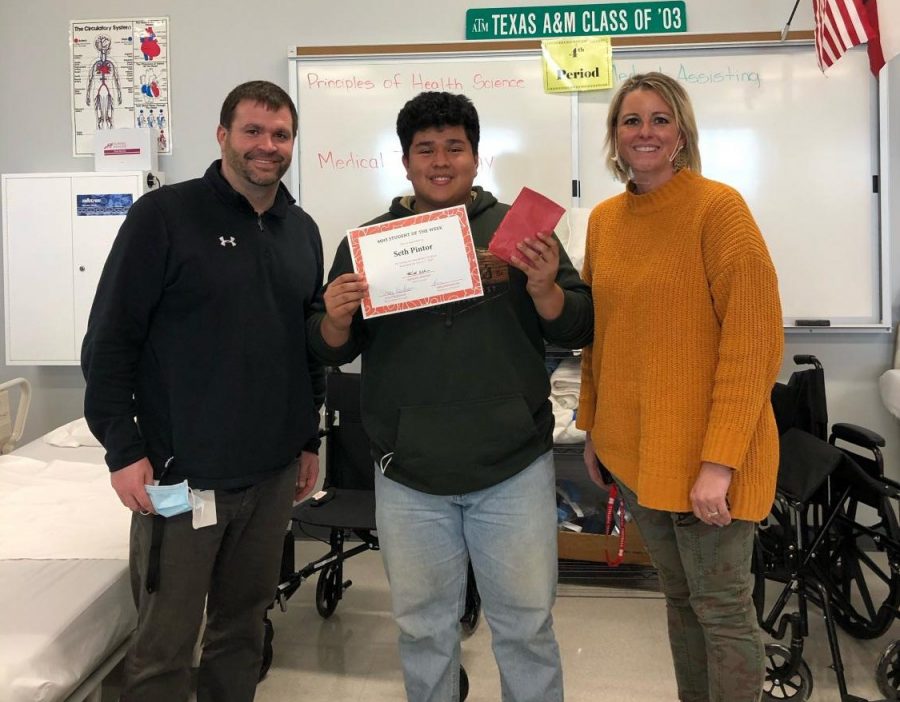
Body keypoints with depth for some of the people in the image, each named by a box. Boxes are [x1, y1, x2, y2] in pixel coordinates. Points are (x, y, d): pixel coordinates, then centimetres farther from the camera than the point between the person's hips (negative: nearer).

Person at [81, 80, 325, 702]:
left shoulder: (302, 231, 11)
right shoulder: (165, 215, -6)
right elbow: (109, 339, -7)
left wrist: (309, 437, 16)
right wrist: (123, 449, -11)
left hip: (273, 473, 5)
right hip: (180, 474, -5)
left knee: (244, 625, 16)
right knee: (164, 648, 5)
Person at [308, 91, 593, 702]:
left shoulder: (518, 229, 2)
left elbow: (579, 331, 0)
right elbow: (332, 351, 7)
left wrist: (544, 290, -19)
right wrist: (337, 318, -15)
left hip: (515, 469, -1)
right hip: (408, 475, 1)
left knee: (527, 624, 12)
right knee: (423, 627, 17)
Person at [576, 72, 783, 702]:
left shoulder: (718, 208, -12)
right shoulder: (604, 220, 8)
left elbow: (753, 340, -17)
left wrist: (719, 461, -20)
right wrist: (594, 428, 14)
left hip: (704, 449, -6)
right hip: (634, 448, 6)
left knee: (720, 606, 5)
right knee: (678, 595, 19)